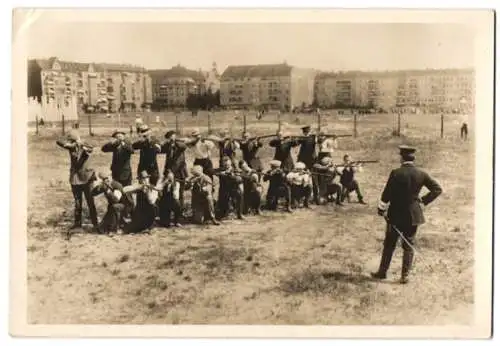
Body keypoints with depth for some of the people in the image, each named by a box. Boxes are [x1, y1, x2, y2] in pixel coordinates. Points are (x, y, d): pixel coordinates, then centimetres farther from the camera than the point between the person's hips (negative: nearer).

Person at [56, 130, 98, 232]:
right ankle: (77, 222, 27)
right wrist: (67, 144, -24)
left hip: (86, 178, -4)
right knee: (77, 202, 15)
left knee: (90, 202, -4)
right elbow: (58, 142, -4)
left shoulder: (85, 147, -11)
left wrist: (82, 144, -53)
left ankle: (95, 224, 1)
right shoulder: (71, 147, 1)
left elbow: (90, 149, -34)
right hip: (75, 179, 4)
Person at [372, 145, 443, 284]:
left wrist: (381, 210, 4)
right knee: (409, 245, 10)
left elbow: (387, 193, -9)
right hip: (413, 215, 2)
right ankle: (405, 275, 10)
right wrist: (424, 200, 6)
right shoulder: (421, 174, -4)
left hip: (396, 214, -2)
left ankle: (382, 272, 20)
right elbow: (437, 189, -1)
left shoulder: (396, 173, -13)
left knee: (389, 244, 11)